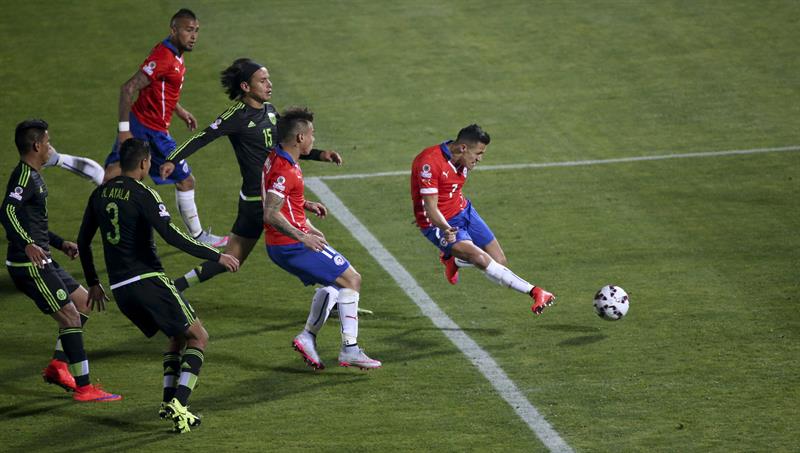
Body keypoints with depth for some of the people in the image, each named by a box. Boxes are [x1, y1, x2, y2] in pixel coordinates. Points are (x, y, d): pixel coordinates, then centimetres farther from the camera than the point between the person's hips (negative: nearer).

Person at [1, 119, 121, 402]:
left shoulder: (32, 177, 17)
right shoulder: (24, 177, -16)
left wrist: (60, 244, 29)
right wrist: (28, 245, -44)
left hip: (42, 263, 11)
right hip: (30, 265, -11)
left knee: (85, 303, 17)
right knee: (70, 317, -10)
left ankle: (58, 365, 15)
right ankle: (83, 388, -8)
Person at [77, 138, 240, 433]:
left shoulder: (101, 194, 12)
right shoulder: (142, 194, -10)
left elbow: (83, 242, 18)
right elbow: (172, 236, -18)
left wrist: (93, 283, 29)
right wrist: (217, 256, -11)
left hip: (119, 288, 8)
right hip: (148, 281, -8)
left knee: (178, 336, 23)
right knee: (198, 336, 1)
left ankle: (168, 402, 11)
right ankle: (179, 405, -14)